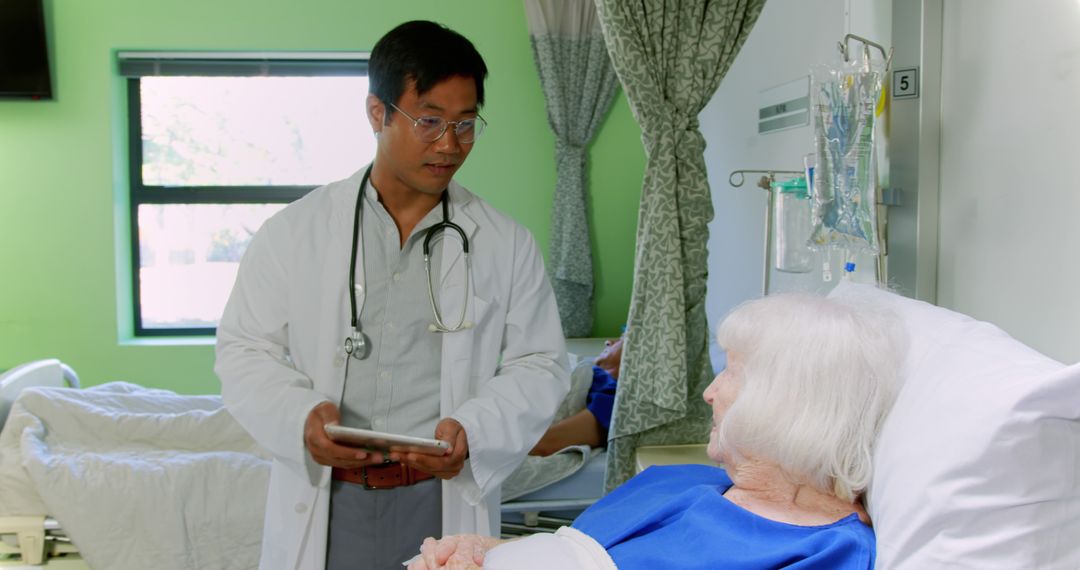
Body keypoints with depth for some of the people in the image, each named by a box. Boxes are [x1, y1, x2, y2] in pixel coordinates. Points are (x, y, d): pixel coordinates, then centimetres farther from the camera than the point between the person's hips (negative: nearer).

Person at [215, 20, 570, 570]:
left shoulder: (507, 245, 2)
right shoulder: (293, 231, 1)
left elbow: (538, 365, 2)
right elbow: (245, 350, 3)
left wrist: (474, 430, -16)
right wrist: (298, 415, -16)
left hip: (445, 507, 0)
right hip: (321, 507, 0)